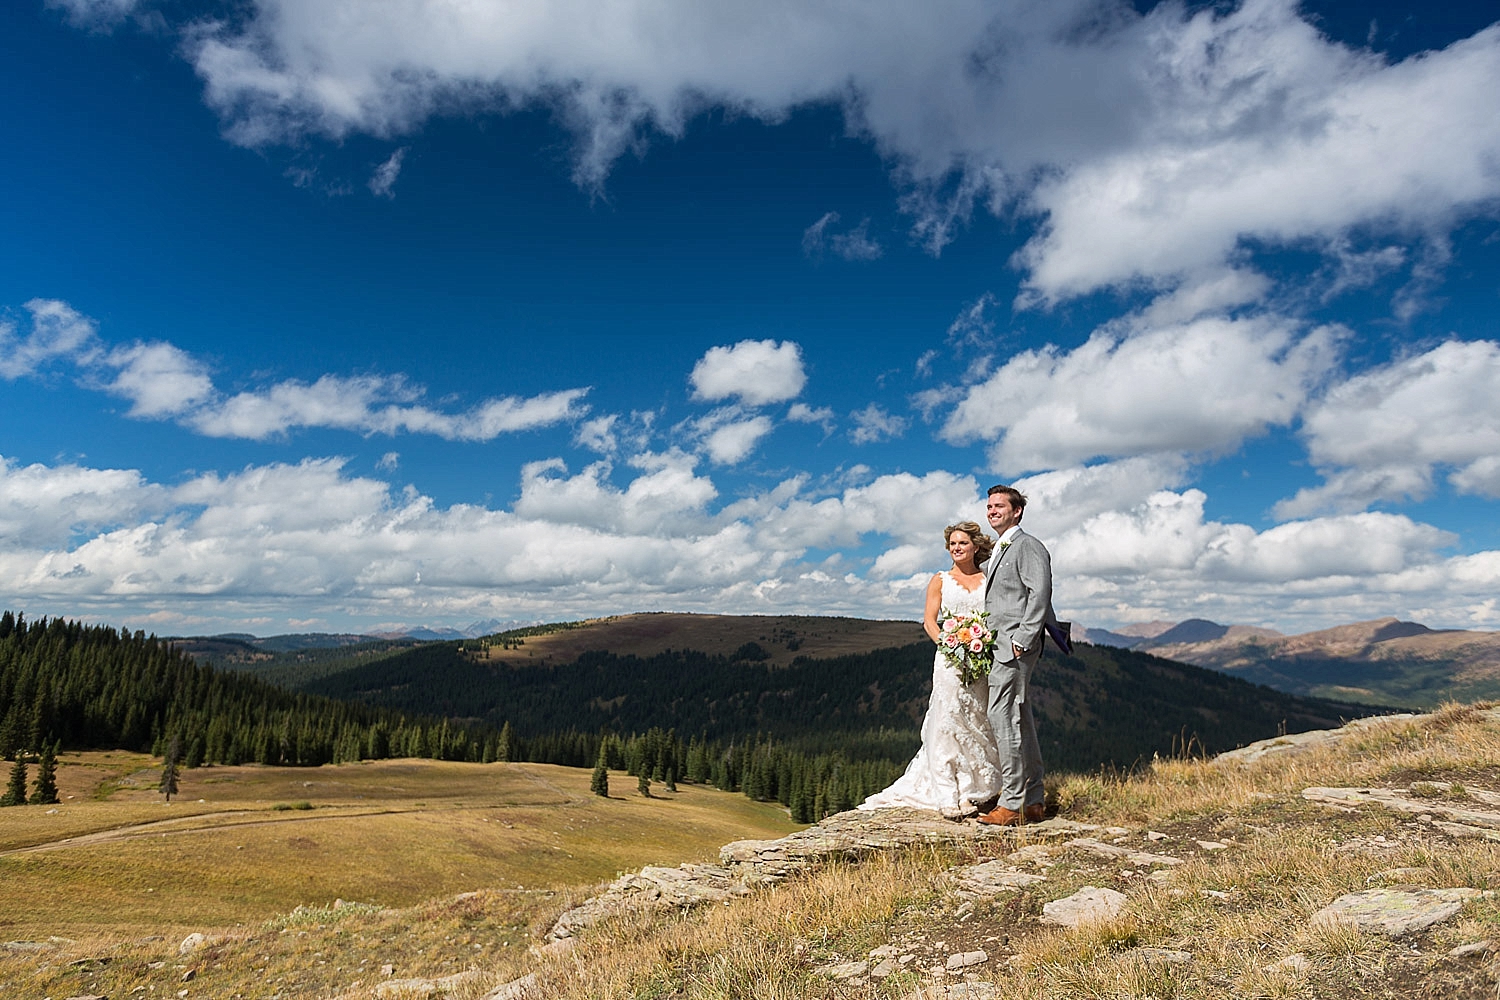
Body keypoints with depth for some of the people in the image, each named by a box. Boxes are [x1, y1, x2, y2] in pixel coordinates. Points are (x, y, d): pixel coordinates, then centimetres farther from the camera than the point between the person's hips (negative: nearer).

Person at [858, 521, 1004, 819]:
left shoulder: (988, 579, 12)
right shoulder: (940, 580, 8)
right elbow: (929, 620, 2)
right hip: (950, 660, -2)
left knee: (980, 723, 3)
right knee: (948, 721, -6)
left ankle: (973, 791, 13)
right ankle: (948, 797, -4)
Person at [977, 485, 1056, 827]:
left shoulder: (1027, 545, -8)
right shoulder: (999, 551, 21)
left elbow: (1040, 592, -17)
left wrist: (1022, 639, -20)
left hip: (1015, 646, -10)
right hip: (1001, 647, 10)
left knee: (1003, 717, -12)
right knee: (1020, 721, 12)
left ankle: (1012, 804, -7)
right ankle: (1034, 801, 18)